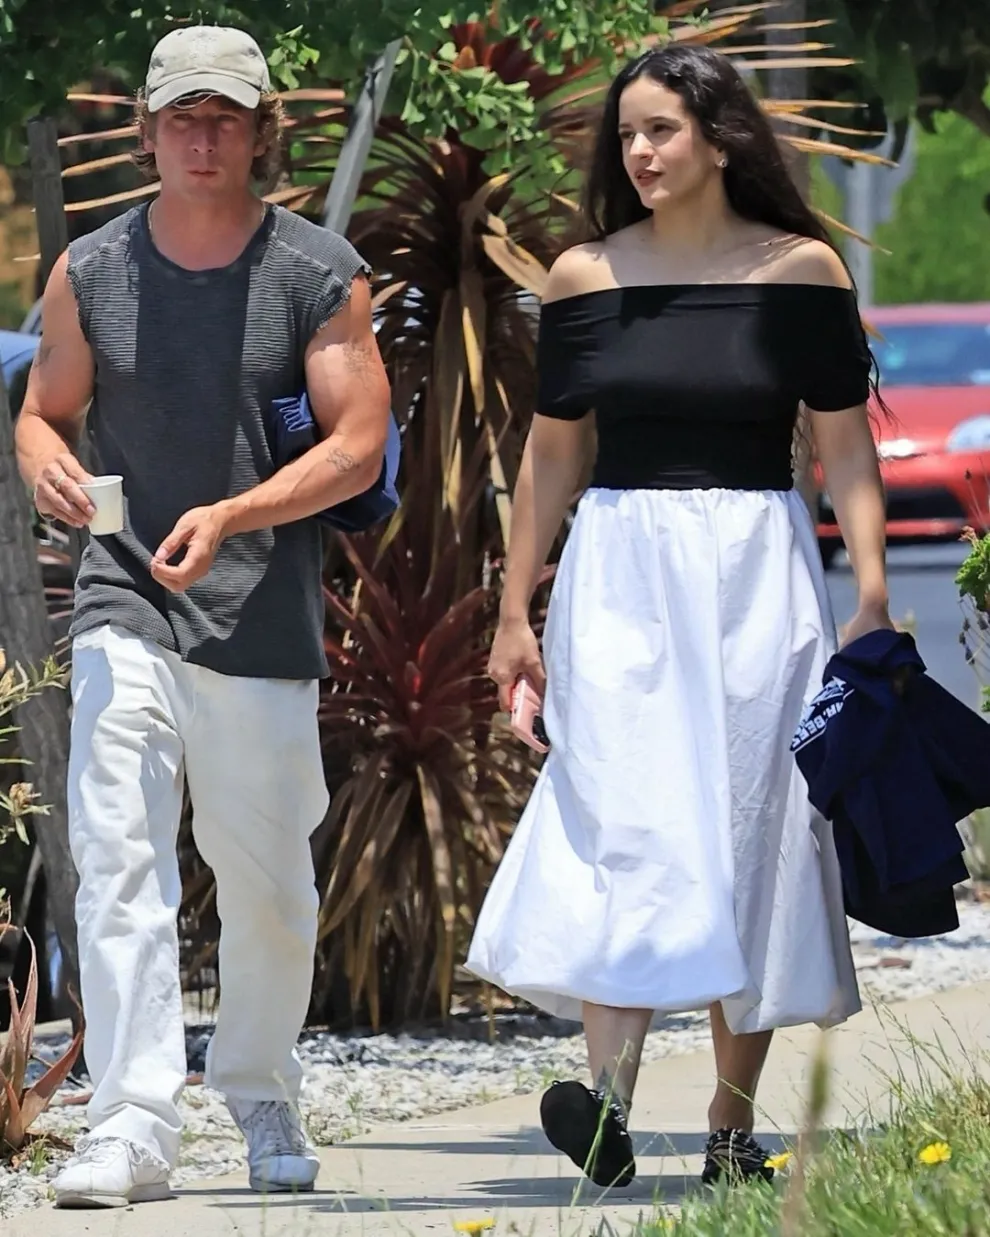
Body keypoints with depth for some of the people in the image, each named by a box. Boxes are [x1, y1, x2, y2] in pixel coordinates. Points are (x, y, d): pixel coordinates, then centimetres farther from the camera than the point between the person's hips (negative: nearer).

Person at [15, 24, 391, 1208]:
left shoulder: (320, 274, -1)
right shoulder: (89, 273, 5)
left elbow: (357, 446, -5)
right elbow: (45, 409, 15)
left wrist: (231, 517, -20)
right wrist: (44, 459, -11)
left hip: (264, 615, 0)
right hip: (126, 600, 0)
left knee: (266, 878, 10)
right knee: (118, 854, -16)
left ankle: (262, 1097, 33)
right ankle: (131, 1129, -21)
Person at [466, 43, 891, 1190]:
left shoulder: (801, 270, 1)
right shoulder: (586, 277, 6)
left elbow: (844, 449, 1)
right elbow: (551, 452, 11)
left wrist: (871, 593, -9)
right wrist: (513, 613, 9)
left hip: (758, 578, 0)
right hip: (620, 576, 0)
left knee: (747, 835, 2)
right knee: (622, 823, -14)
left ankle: (733, 1116, 11)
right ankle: (608, 1094, -26)